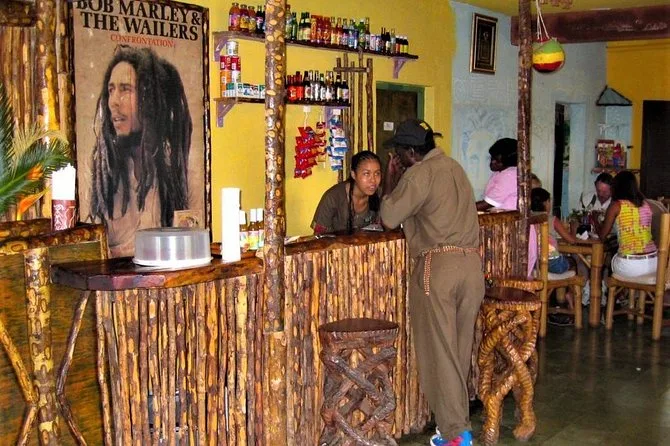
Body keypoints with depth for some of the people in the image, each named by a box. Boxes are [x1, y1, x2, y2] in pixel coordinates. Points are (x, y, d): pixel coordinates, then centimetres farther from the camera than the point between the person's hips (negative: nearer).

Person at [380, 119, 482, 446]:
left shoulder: (419, 174, -8)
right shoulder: (454, 167, 18)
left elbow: (389, 218, -5)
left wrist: (390, 177, 5)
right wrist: (399, 177, 23)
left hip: (438, 266, -8)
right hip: (472, 263, 8)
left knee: (439, 350, 1)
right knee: (460, 348, 14)